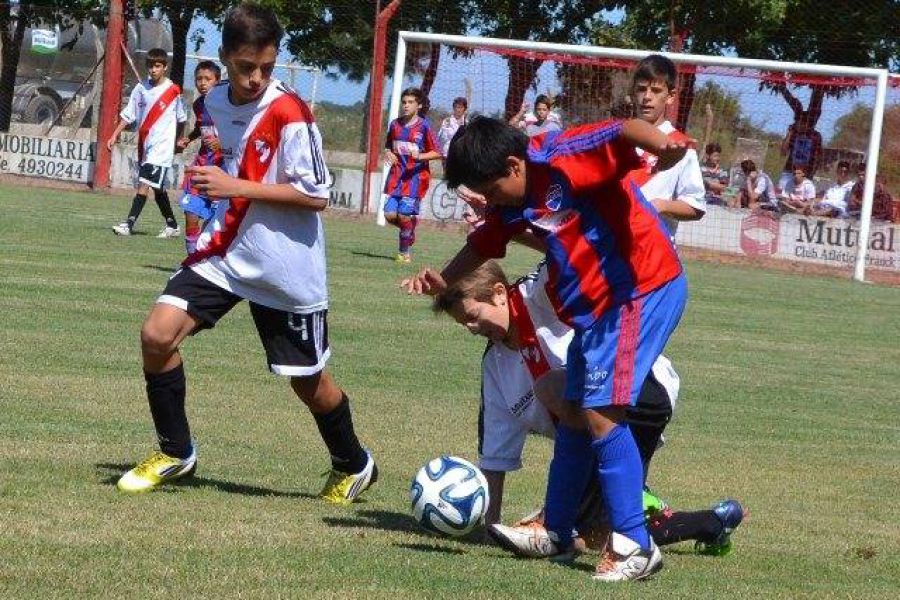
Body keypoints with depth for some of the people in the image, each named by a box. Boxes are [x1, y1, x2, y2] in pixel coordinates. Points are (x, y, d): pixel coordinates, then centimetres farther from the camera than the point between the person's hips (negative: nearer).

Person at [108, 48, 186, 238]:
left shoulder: (173, 91, -5)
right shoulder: (141, 88, 5)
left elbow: (181, 119, 8)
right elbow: (128, 115, 8)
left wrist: (177, 141, 15)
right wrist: (114, 136, 1)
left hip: (162, 146, -5)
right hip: (145, 145, 5)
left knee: (144, 184, -16)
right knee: (158, 189, 13)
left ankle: (129, 224, -21)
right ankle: (172, 225, 26)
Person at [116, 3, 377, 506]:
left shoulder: (289, 113, -19)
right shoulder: (217, 102, 2)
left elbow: (317, 195, -20)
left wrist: (236, 186, -24)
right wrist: (213, 179, 7)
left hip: (286, 268, -5)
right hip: (225, 251, 5)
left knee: (307, 379, 8)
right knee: (157, 334, -13)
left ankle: (354, 466, 35)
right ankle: (175, 454, 6)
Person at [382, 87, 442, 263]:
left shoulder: (423, 126, -5)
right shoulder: (395, 125, 10)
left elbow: (436, 153, -4)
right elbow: (388, 147, 25)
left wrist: (420, 156, -20)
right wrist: (388, 154, 3)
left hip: (415, 176, -4)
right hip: (396, 174, 5)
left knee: (404, 215, -11)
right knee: (390, 215, -6)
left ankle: (404, 252, 6)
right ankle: (410, 229, 26)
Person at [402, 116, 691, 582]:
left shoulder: (563, 160, -20)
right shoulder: (512, 203, 7)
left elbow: (623, 131, -33)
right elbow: (483, 244, 25)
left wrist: (662, 144, -54)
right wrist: (443, 279, 10)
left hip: (643, 290, -10)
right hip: (595, 307, 10)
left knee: (601, 412, -17)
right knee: (576, 413, 17)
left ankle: (633, 545, -15)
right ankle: (555, 530, 32)